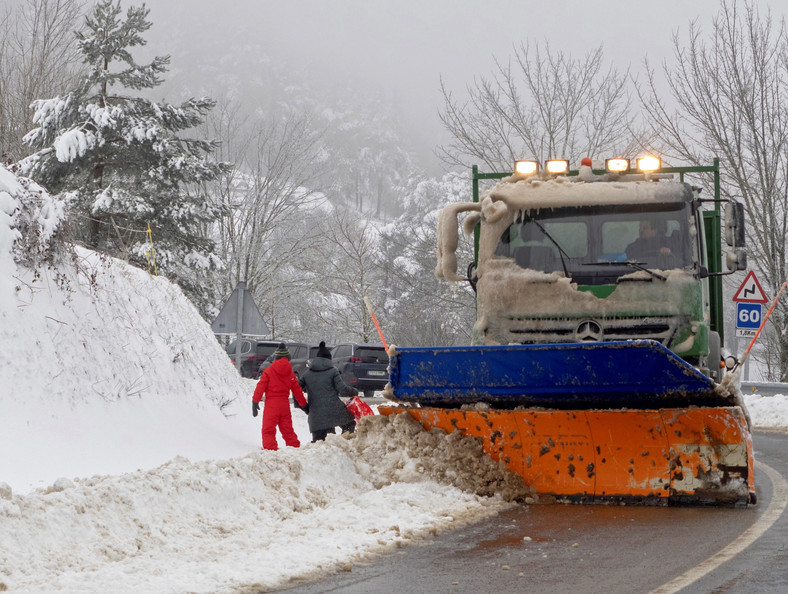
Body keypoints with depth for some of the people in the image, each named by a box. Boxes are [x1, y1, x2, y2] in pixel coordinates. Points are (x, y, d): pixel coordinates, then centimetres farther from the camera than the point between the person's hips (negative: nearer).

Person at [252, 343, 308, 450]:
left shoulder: (268, 371, -4)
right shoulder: (291, 374, 7)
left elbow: (260, 387, -8)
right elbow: (297, 391, 13)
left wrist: (255, 401, -4)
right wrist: (304, 404, 23)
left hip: (271, 404, -4)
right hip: (285, 404, 4)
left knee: (268, 429, -3)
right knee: (287, 429, 15)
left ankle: (270, 448, -15)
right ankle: (295, 447, 15)